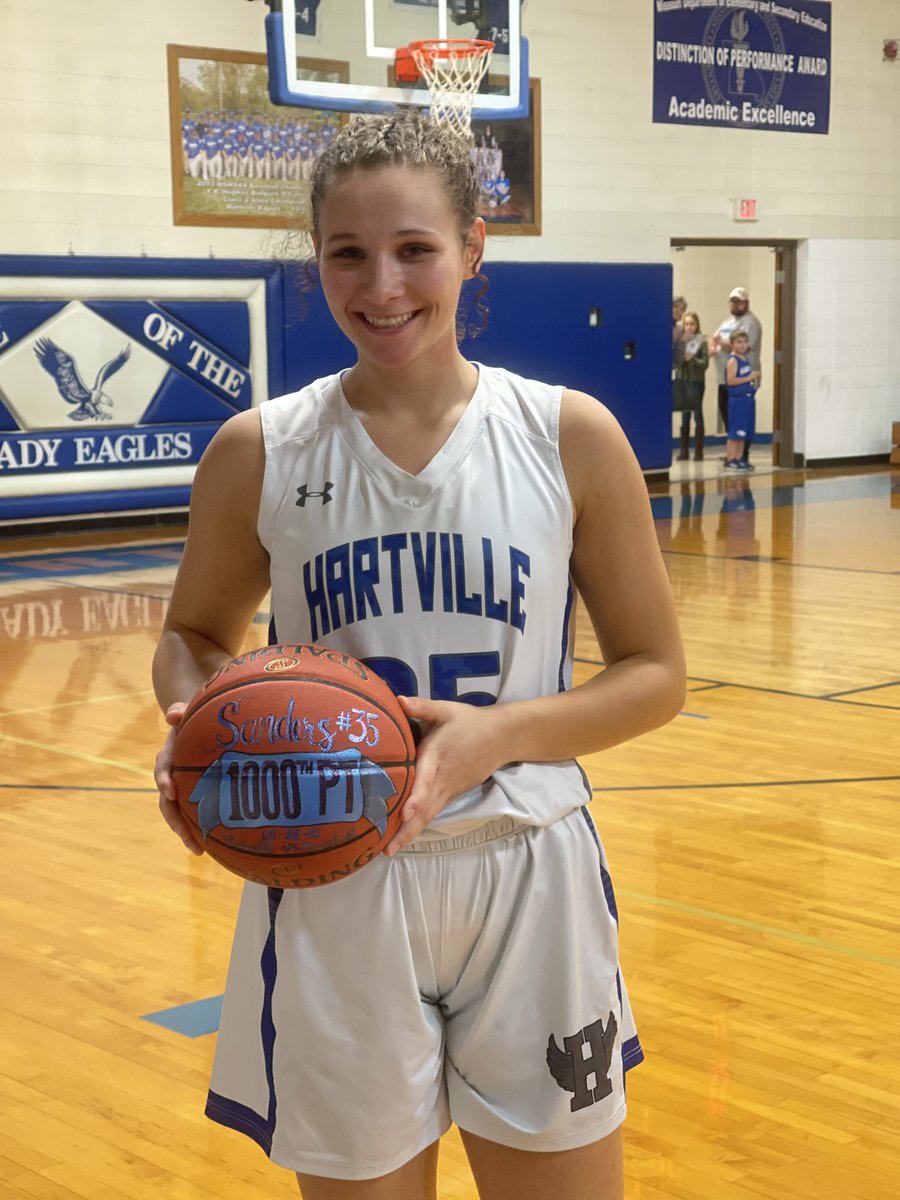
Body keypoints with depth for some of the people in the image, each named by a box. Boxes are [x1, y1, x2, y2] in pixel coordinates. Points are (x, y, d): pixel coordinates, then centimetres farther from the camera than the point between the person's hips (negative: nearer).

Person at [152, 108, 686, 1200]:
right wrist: (194, 726, -11)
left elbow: (653, 672, 0)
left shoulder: (570, 436, -4)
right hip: (335, 892, 0)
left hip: (528, 878, 0)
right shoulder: (259, 453, -3)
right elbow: (196, 635, 12)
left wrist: (497, 732, -17)